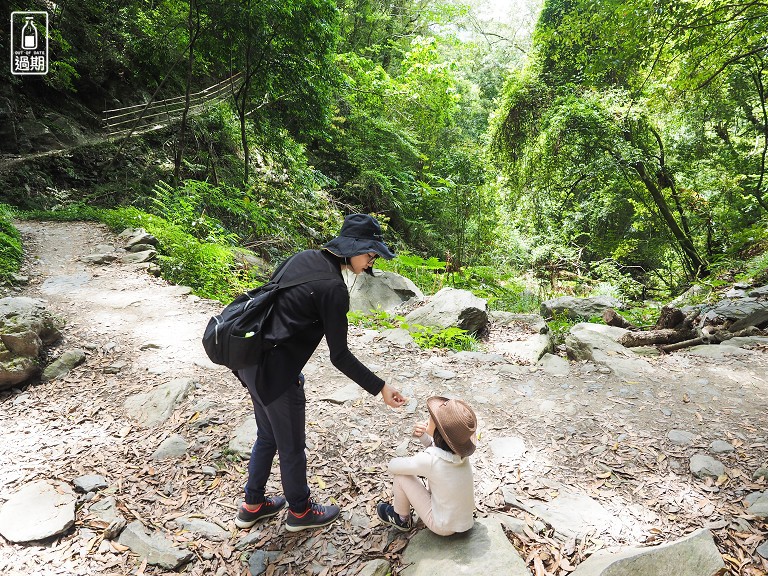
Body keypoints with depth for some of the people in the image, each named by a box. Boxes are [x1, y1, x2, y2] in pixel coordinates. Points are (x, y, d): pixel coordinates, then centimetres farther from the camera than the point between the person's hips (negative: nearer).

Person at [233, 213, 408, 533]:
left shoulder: (304, 257, 4)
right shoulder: (333, 289, -20)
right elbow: (339, 356, -17)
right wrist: (381, 388, -10)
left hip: (251, 360, 9)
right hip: (276, 374, -9)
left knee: (267, 435, 27)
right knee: (291, 447, 15)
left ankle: (252, 506, 45)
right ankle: (300, 512, 39)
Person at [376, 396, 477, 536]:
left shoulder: (430, 460, -31)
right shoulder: (460, 451, -13)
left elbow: (393, 466, -15)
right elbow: (436, 446, 10)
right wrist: (423, 436, -8)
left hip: (444, 527, -6)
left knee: (401, 477, -5)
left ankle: (401, 520, 20)